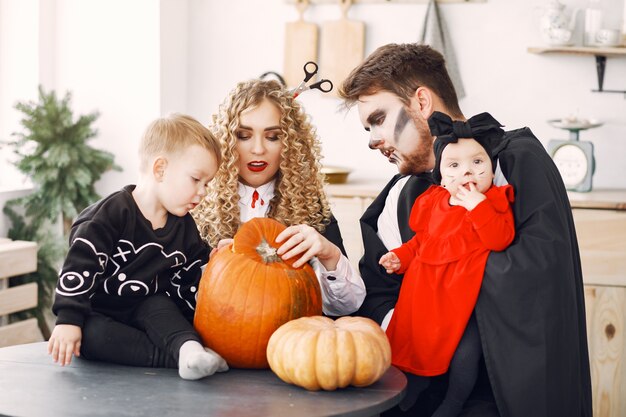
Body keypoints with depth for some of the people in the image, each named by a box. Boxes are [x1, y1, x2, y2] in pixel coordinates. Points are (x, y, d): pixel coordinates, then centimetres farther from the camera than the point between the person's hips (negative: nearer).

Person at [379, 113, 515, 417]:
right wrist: (401, 257, 6)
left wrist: (477, 205, -27)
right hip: (425, 295, 5)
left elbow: (500, 239, -24)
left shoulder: (494, 203, -8)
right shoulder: (432, 202, 7)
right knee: (414, 345, 13)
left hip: (464, 298, -5)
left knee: (465, 352, -8)